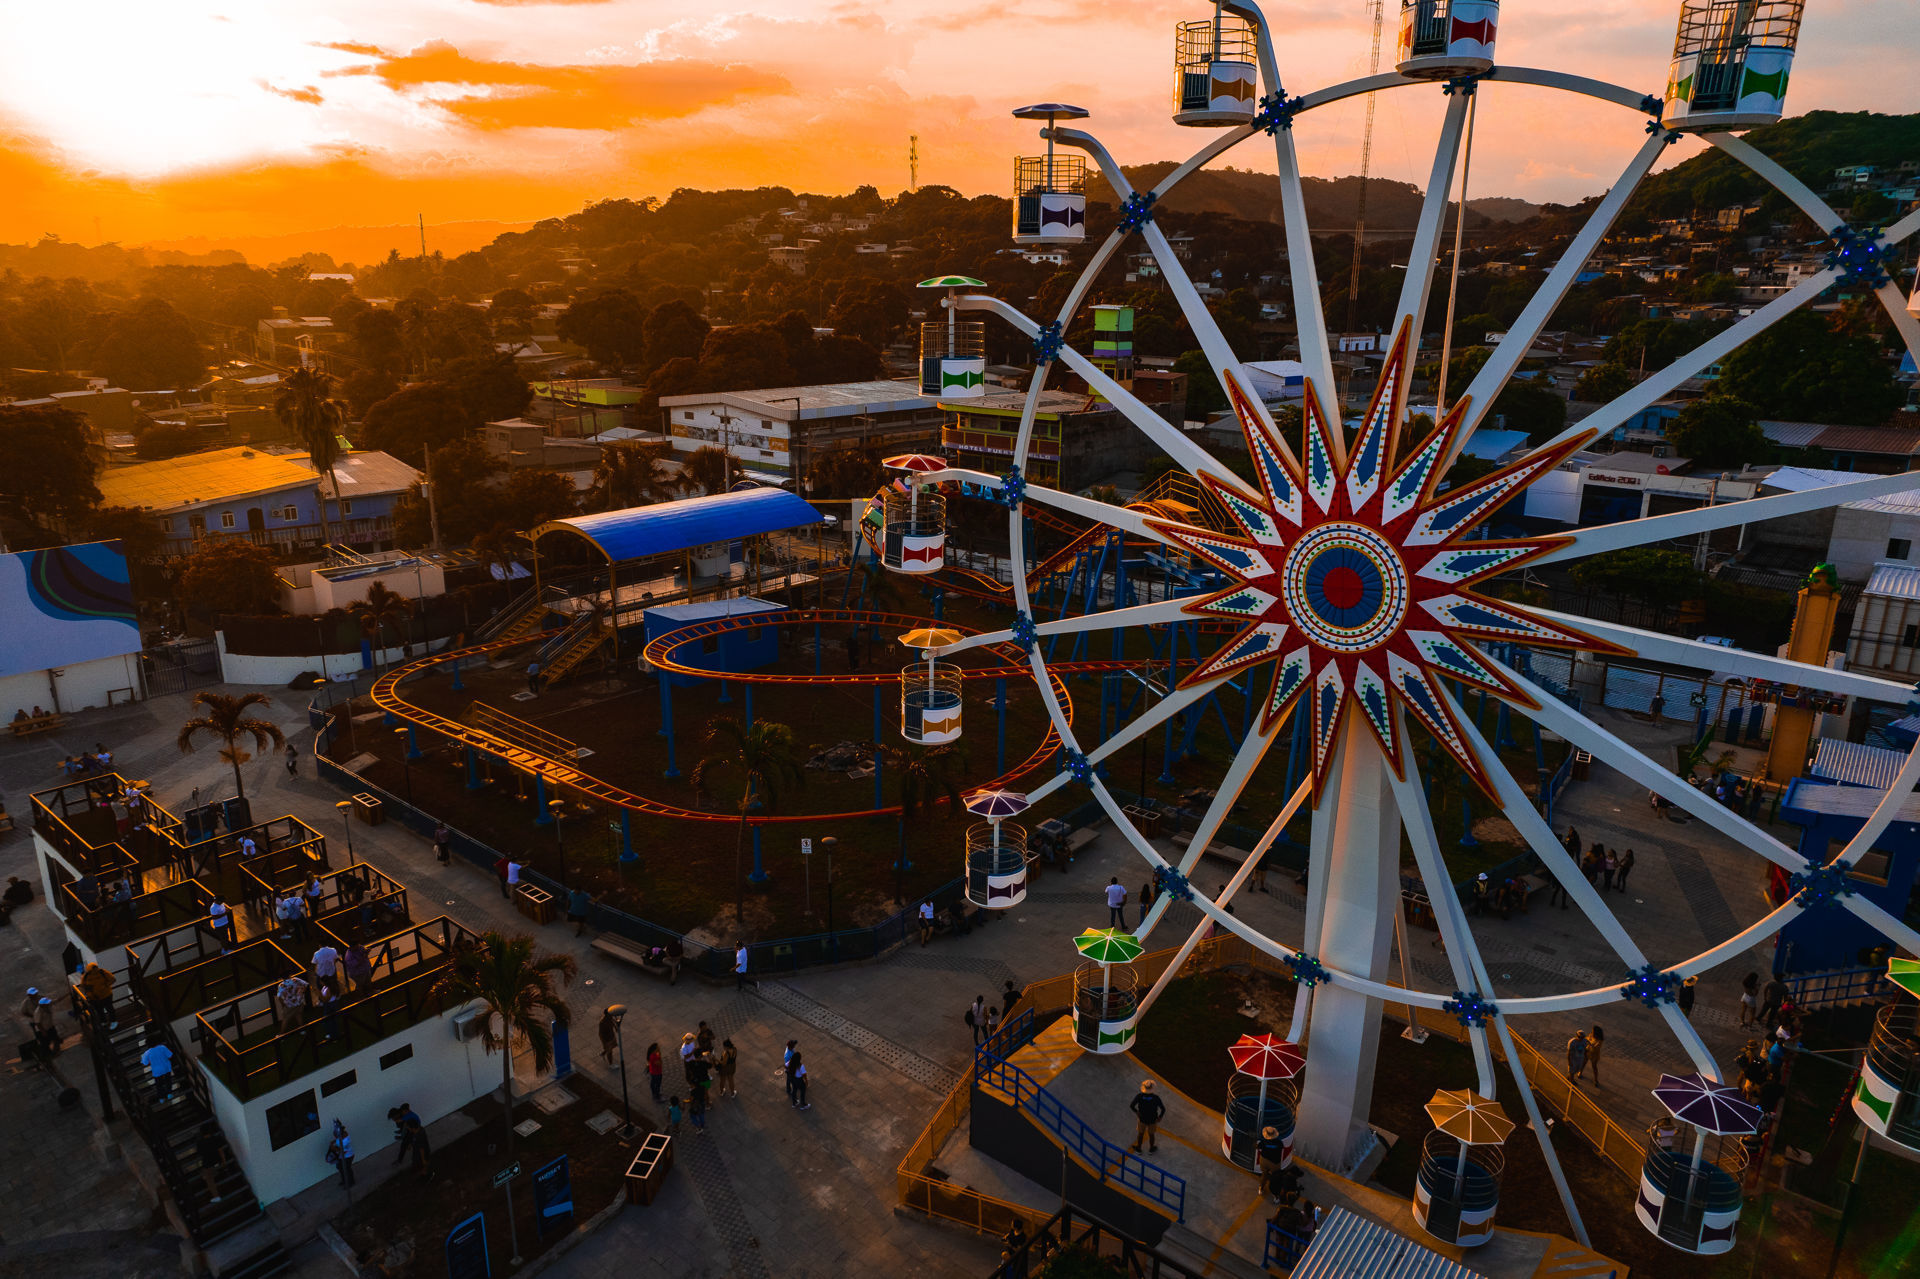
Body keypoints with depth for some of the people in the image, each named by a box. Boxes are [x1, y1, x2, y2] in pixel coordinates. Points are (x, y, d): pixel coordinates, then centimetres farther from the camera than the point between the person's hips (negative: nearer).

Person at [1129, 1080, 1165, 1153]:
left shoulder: (1139, 1096, -27)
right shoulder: (1156, 1097, -28)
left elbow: (1131, 1105, -20)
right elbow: (1163, 1109, -22)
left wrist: (1136, 1111, 1)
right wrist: (1160, 1117, -3)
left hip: (1142, 1119, 0)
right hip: (1153, 1120, 0)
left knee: (1140, 1133, 26)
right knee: (1151, 1134, 26)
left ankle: (1138, 1149, 45)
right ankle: (1151, 1149, 49)